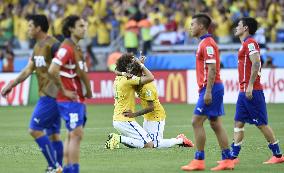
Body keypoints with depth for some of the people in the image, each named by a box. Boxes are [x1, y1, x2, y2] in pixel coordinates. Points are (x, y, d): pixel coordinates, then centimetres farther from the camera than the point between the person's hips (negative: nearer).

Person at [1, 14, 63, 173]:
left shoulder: (53, 45, -14)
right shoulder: (38, 47, 15)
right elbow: (28, 70, 23)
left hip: (50, 95, -9)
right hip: (46, 95, 9)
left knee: (35, 129, -10)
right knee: (53, 134, 9)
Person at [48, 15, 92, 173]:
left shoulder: (76, 48, 15)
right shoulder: (67, 48, -16)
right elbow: (52, 71, -25)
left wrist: (87, 91, 10)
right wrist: (64, 90, -17)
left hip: (78, 99, 10)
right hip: (70, 100, -10)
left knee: (72, 135, 12)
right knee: (76, 134, -11)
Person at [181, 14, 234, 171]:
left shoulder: (207, 44, -14)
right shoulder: (205, 43, 18)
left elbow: (212, 69, -20)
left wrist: (208, 92, -24)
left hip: (211, 88, -10)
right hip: (212, 89, 10)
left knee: (196, 122, -9)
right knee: (215, 124, 9)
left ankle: (199, 161, -8)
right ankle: (227, 160, 8)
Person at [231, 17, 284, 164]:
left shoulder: (250, 43, -11)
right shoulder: (246, 44, 18)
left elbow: (256, 64, -22)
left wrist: (250, 85, -26)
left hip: (252, 91, -10)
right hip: (244, 91, 10)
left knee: (261, 124, -5)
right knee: (238, 122, 6)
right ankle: (233, 156, 6)